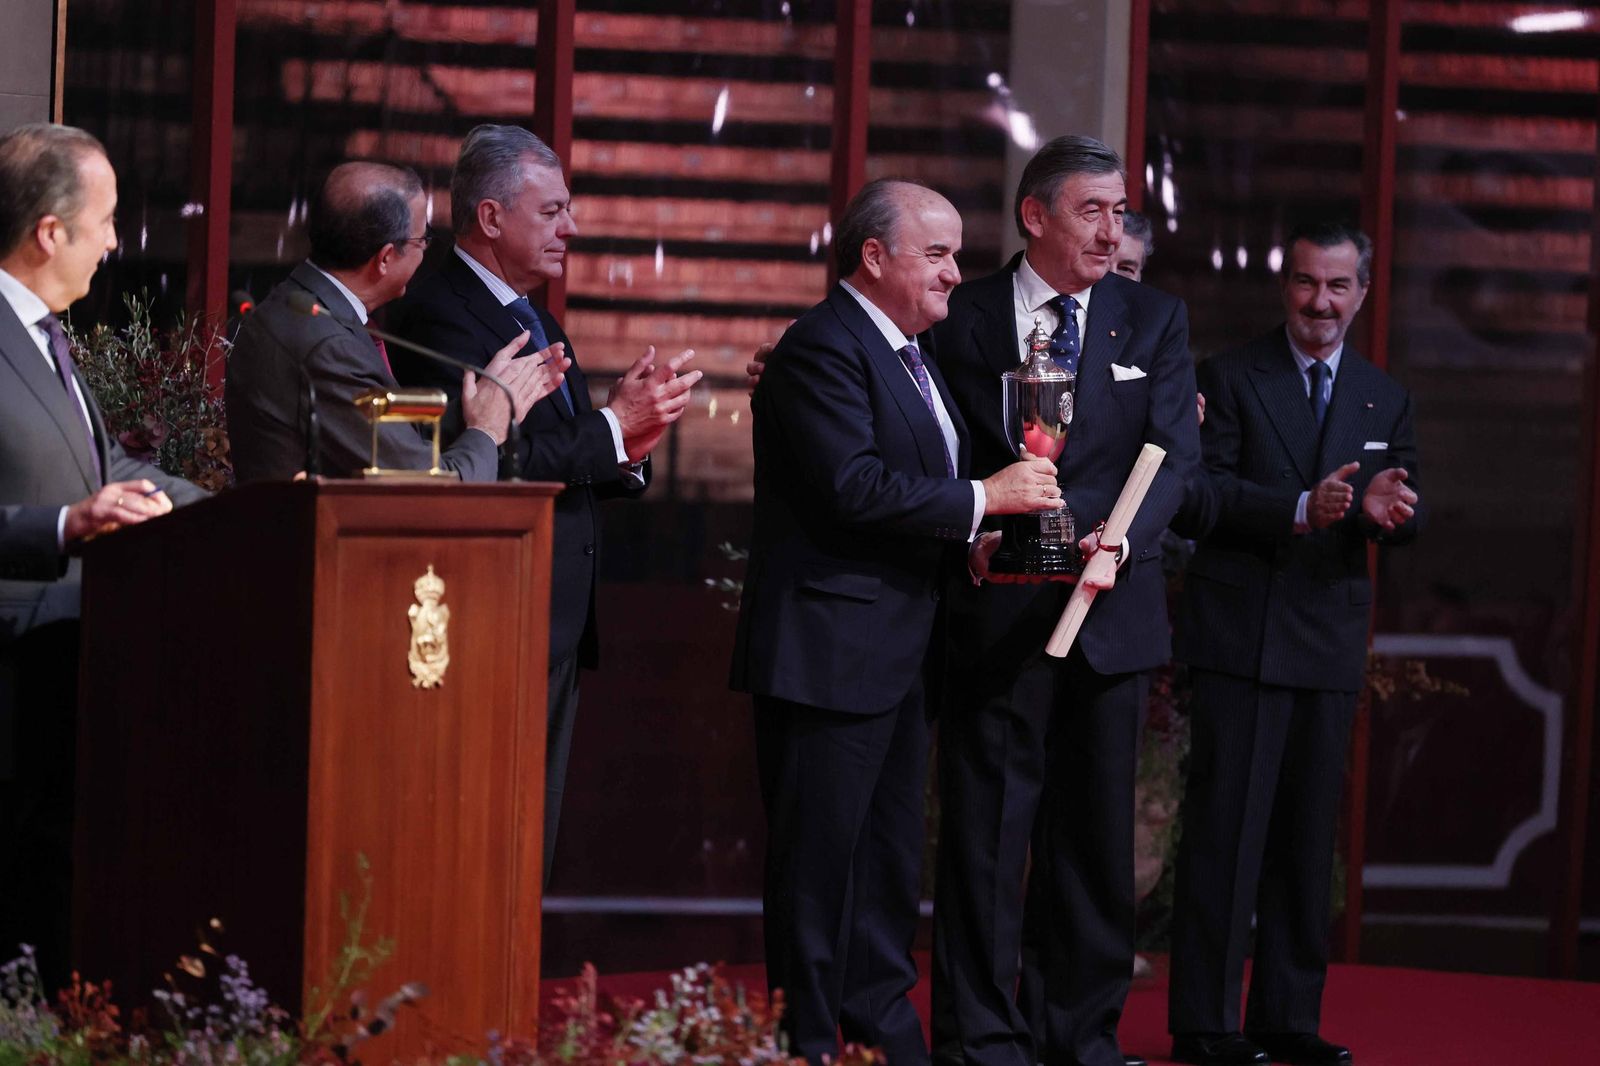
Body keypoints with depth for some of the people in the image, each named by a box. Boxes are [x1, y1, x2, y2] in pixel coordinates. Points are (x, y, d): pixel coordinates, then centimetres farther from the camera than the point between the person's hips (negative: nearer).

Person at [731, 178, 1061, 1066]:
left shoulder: (912, 349, 18)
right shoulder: (824, 346, -14)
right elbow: (852, 486, -24)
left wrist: (966, 532, 7)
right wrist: (980, 500, -18)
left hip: (899, 651, 10)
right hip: (829, 649, -10)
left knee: (890, 851, 15)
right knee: (819, 853, -4)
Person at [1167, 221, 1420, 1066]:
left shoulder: (1385, 400, 13)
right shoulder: (1229, 379, -1)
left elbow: (1406, 513, 6)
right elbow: (1205, 489, -12)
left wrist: (1384, 511, -18)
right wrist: (1301, 510, -26)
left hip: (1329, 645, 5)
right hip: (1241, 637, -5)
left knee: (1307, 838, 9)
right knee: (1226, 830, -5)